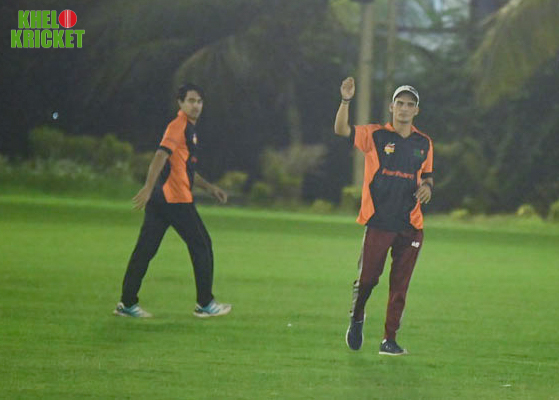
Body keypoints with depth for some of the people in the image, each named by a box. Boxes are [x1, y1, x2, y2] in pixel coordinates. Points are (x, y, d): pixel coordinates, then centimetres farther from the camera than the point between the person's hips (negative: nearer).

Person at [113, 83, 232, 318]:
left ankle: (127, 303, 4)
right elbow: (161, 156, -23)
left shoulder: (188, 128, 21)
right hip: (176, 199, -9)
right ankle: (204, 304, 8)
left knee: (145, 249, 5)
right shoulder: (179, 126, -10)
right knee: (201, 245, 1)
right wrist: (148, 188, -33)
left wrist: (209, 187, 31)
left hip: (160, 200, 9)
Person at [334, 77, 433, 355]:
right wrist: (346, 101, -28)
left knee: (400, 285, 2)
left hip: (410, 225, 3)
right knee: (367, 278, -2)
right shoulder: (375, 135, 0)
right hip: (378, 221, -3)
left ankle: (389, 339, 9)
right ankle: (356, 319, 27)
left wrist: (427, 187, -1)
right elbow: (341, 130, -13)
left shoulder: (424, 143, 12)